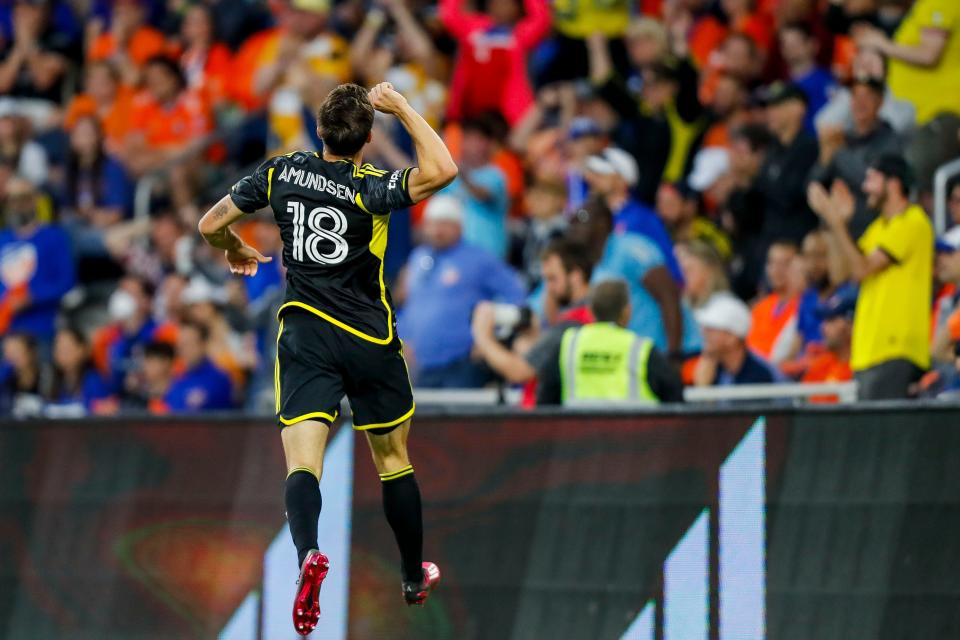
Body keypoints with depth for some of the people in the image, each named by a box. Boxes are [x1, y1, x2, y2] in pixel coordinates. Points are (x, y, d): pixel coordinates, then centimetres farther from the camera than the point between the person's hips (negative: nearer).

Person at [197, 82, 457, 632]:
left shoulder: (282, 172, -1)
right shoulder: (367, 189, -14)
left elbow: (211, 225, 7)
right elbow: (443, 170, -27)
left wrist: (237, 251, 30)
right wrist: (403, 108, -18)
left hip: (304, 334, 1)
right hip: (368, 339, -1)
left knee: (303, 464, -10)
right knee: (394, 461, 17)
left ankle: (308, 554, -39)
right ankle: (414, 577, 31)